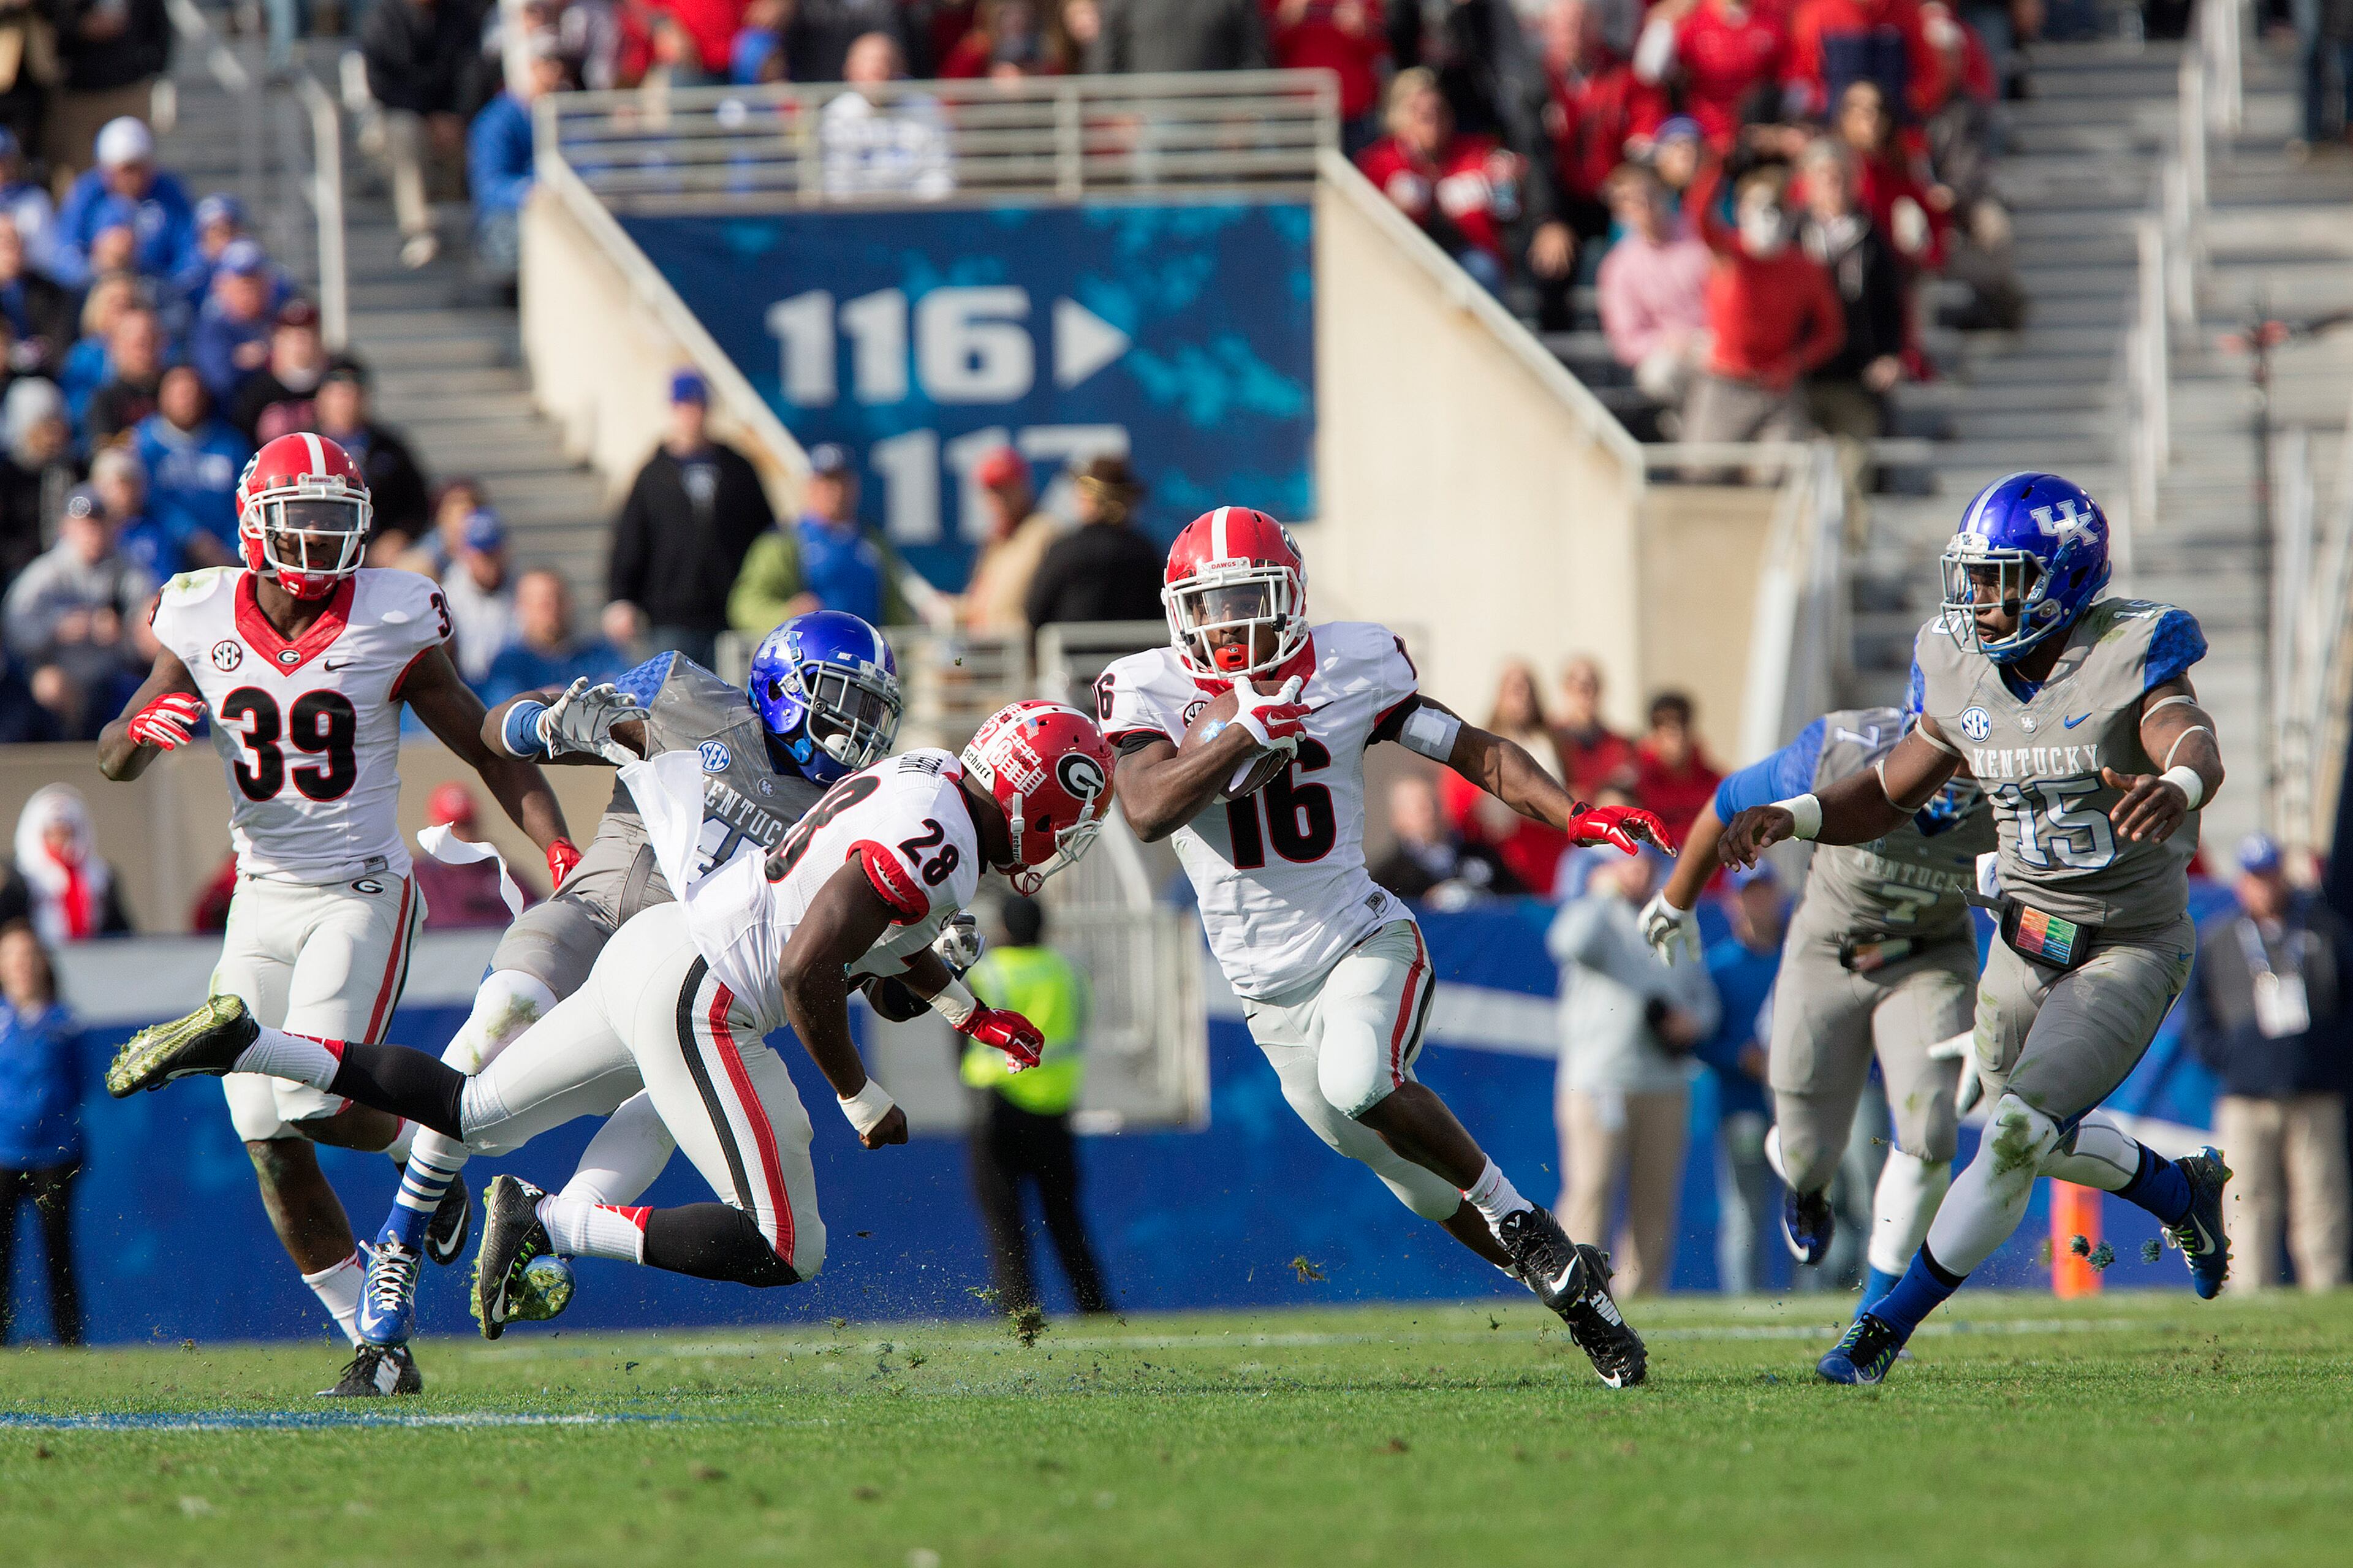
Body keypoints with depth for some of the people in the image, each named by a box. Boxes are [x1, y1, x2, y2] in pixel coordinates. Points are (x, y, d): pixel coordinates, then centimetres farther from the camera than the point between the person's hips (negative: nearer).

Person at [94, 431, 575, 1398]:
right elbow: (113, 762, 5)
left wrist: (562, 852, -13)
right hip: (262, 898, 4)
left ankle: (424, 1150, 15)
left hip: (360, 893, -4)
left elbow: (490, 754, -1)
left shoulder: (390, 625, -7)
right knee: (269, 1141, -2)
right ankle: (376, 1343, 7)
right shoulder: (204, 623, 0)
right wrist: (142, 730, -18)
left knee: (313, 1106, -20)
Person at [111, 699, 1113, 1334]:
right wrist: (863, 1101, -13)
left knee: (470, 1115, 20)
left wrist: (971, 1015, 29)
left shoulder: (927, 786, 13)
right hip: (696, 1000, -10)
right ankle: (545, 1225, -8)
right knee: (785, 1254, -8)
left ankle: (242, 1046, 14)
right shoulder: (934, 836, -19)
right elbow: (809, 972, -23)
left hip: (653, 950, 10)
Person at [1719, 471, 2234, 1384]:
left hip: (2130, 951, -7)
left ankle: (1889, 1325, -6)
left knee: (2019, 1135, -17)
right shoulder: (1967, 675, -2)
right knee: (2038, 1137, 19)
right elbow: (1890, 794, 8)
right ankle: (2182, 1192, 47)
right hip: (2025, 946, 7)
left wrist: (2175, 785, -65)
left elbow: (2195, 745, -40)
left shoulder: (2127, 660, -20)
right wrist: (1791, 818, -10)